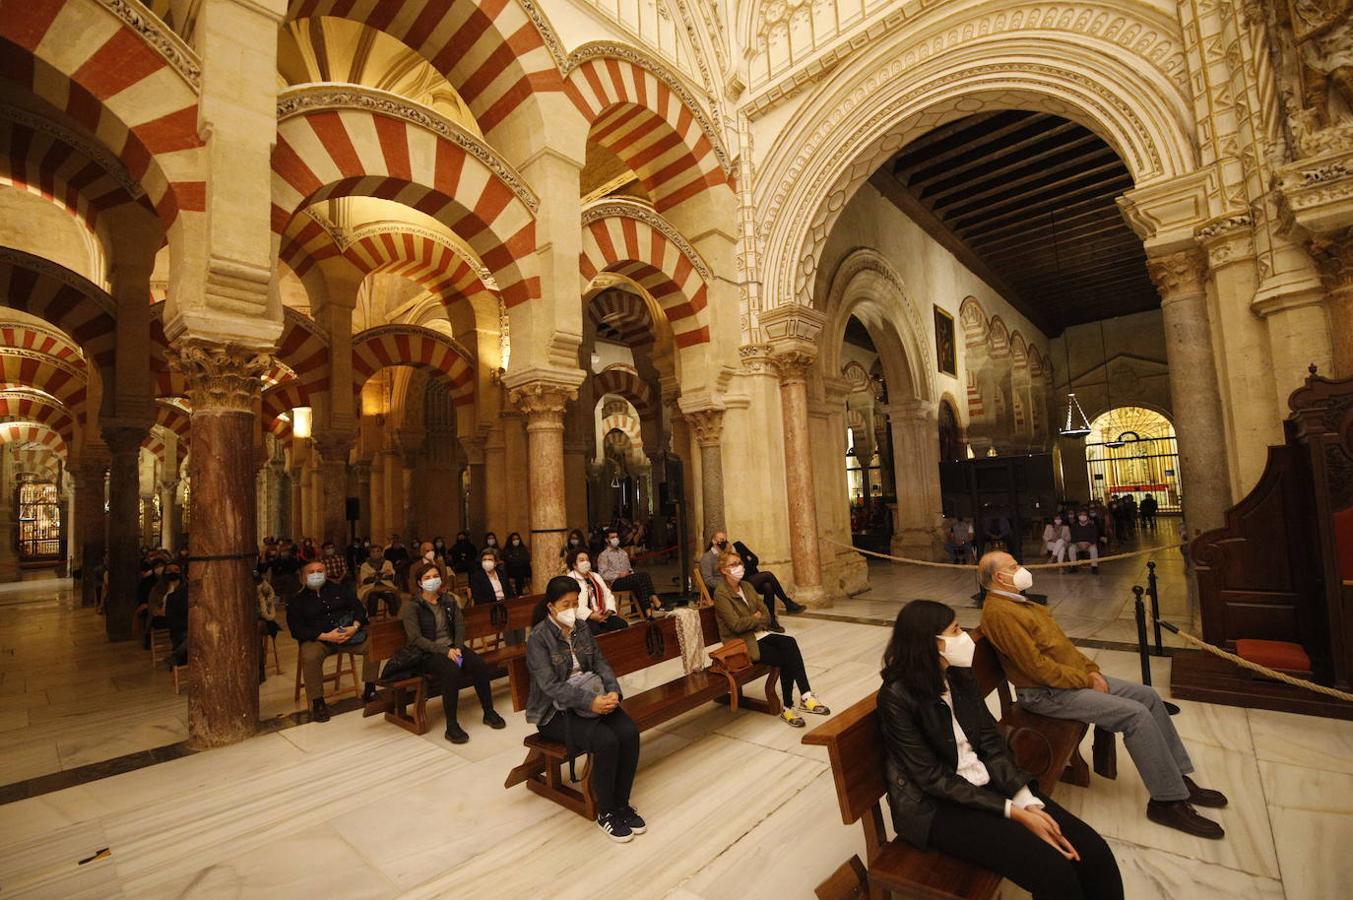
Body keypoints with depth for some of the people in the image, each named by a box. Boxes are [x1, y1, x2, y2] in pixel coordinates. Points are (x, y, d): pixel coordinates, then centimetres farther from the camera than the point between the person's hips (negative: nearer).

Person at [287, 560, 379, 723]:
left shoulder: (338, 589, 15)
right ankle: (317, 702, -20)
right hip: (316, 639, -2)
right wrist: (325, 636, -17)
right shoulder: (296, 601, 8)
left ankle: (370, 690, -8)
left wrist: (355, 627, -11)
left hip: (348, 632, 2)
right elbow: (296, 630, -3)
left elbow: (358, 607, 10)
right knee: (310, 657, -35)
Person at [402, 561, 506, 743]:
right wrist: (445, 651, -20)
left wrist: (458, 648, -12)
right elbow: (416, 639, -12)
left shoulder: (449, 600, 10)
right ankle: (451, 726, -24)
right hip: (428, 653, -4)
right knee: (452, 671, -35)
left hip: (452, 647, 4)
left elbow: (460, 626, 7)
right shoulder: (412, 607, -5)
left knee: (480, 664, -22)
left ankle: (489, 713, -6)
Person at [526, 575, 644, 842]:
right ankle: (605, 813, -3)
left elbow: (600, 663, 5)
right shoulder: (538, 638, -15)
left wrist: (613, 691, -15)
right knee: (606, 741, -27)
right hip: (556, 711, -5)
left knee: (629, 733, -19)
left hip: (594, 698, 6)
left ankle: (622, 803, 2)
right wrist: (590, 701, -30)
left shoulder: (582, 627, 4)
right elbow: (550, 685, -22)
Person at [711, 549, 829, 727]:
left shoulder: (746, 586, 11)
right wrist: (756, 618, -4)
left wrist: (754, 621, -9)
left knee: (789, 643, -22)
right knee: (787, 658, -22)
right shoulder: (721, 593, -12)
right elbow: (737, 625, -20)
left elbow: (767, 616, 10)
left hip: (757, 635, 6)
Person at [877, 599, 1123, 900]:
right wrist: (1013, 812, -17)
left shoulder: (959, 675, 1)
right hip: (936, 805, -6)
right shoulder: (897, 697, -21)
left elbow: (991, 742, 1)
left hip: (987, 782, 7)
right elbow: (934, 779, -18)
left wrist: (1029, 802, -13)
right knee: (1053, 870, -21)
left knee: (1092, 850, -8)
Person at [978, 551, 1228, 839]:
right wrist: (1087, 681, -14)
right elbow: (1037, 666, -24)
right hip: (1047, 693, -10)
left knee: (1148, 695, 8)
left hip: (1072, 673, 11)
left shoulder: (1015, 602, 11)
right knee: (1136, 714, -16)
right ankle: (1167, 802, 1)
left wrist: (1091, 669, 5)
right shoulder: (999, 612, -24)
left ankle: (1178, 778, 20)